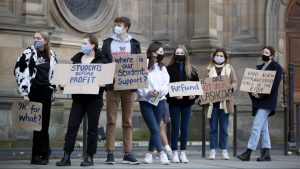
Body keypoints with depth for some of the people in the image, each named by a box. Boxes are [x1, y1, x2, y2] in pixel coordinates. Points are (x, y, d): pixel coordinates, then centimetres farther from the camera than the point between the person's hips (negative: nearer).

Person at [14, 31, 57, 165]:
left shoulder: (51, 55, 12)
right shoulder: (28, 53, -1)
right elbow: (20, 72, -6)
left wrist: (53, 89, 13)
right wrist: (24, 93, -11)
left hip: (46, 92, 4)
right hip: (33, 91, -4)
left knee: (44, 122, 4)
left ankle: (39, 154, 14)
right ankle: (44, 152, 4)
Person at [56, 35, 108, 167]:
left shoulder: (101, 60, 0)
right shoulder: (77, 58, 13)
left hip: (94, 98, -3)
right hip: (78, 97, 4)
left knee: (92, 128, 3)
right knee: (72, 126, -2)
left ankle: (89, 157, 10)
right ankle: (66, 157, 0)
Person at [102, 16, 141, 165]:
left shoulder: (134, 44, 10)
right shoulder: (108, 43, 10)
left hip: (129, 86, 0)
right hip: (112, 85, 0)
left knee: (127, 121, 3)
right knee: (111, 120, -2)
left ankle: (128, 153, 6)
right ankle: (110, 153, -1)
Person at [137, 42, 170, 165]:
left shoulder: (162, 68, 13)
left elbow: (166, 85, 6)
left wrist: (160, 91, -14)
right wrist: (147, 92, -20)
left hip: (160, 100, 4)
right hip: (145, 101, -4)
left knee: (155, 129, 6)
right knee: (155, 129, -10)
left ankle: (150, 153, 20)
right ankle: (161, 154, -12)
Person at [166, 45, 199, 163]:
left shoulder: (191, 70, 8)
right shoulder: (169, 69, -1)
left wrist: (194, 95, -9)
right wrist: (173, 95, -19)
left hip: (187, 102, 2)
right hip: (174, 103, -2)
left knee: (185, 128, 5)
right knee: (175, 128, -1)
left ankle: (183, 153, 12)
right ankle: (175, 153, 8)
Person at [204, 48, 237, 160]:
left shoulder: (229, 69, 7)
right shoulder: (209, 69, 7)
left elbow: (235, 82, 6)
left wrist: (231, 87, -16)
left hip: (224, 102, 0)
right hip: (212, 102, 0)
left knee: (224, 128, 4)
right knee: (213, 128, 4)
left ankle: (224, 151, 9)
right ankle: (212, 151, 8)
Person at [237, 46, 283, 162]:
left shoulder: (276, 67, -3)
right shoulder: (259, 67, 20)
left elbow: (274, 84, -14)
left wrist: (260, 95, -18)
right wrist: (252, 92, -5)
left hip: (267, 102, -8)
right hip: (258, 101, 8)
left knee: (256, 127, -13)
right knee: (263, 127, 8)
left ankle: (248, 152, -13)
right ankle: (266, 153, 12)